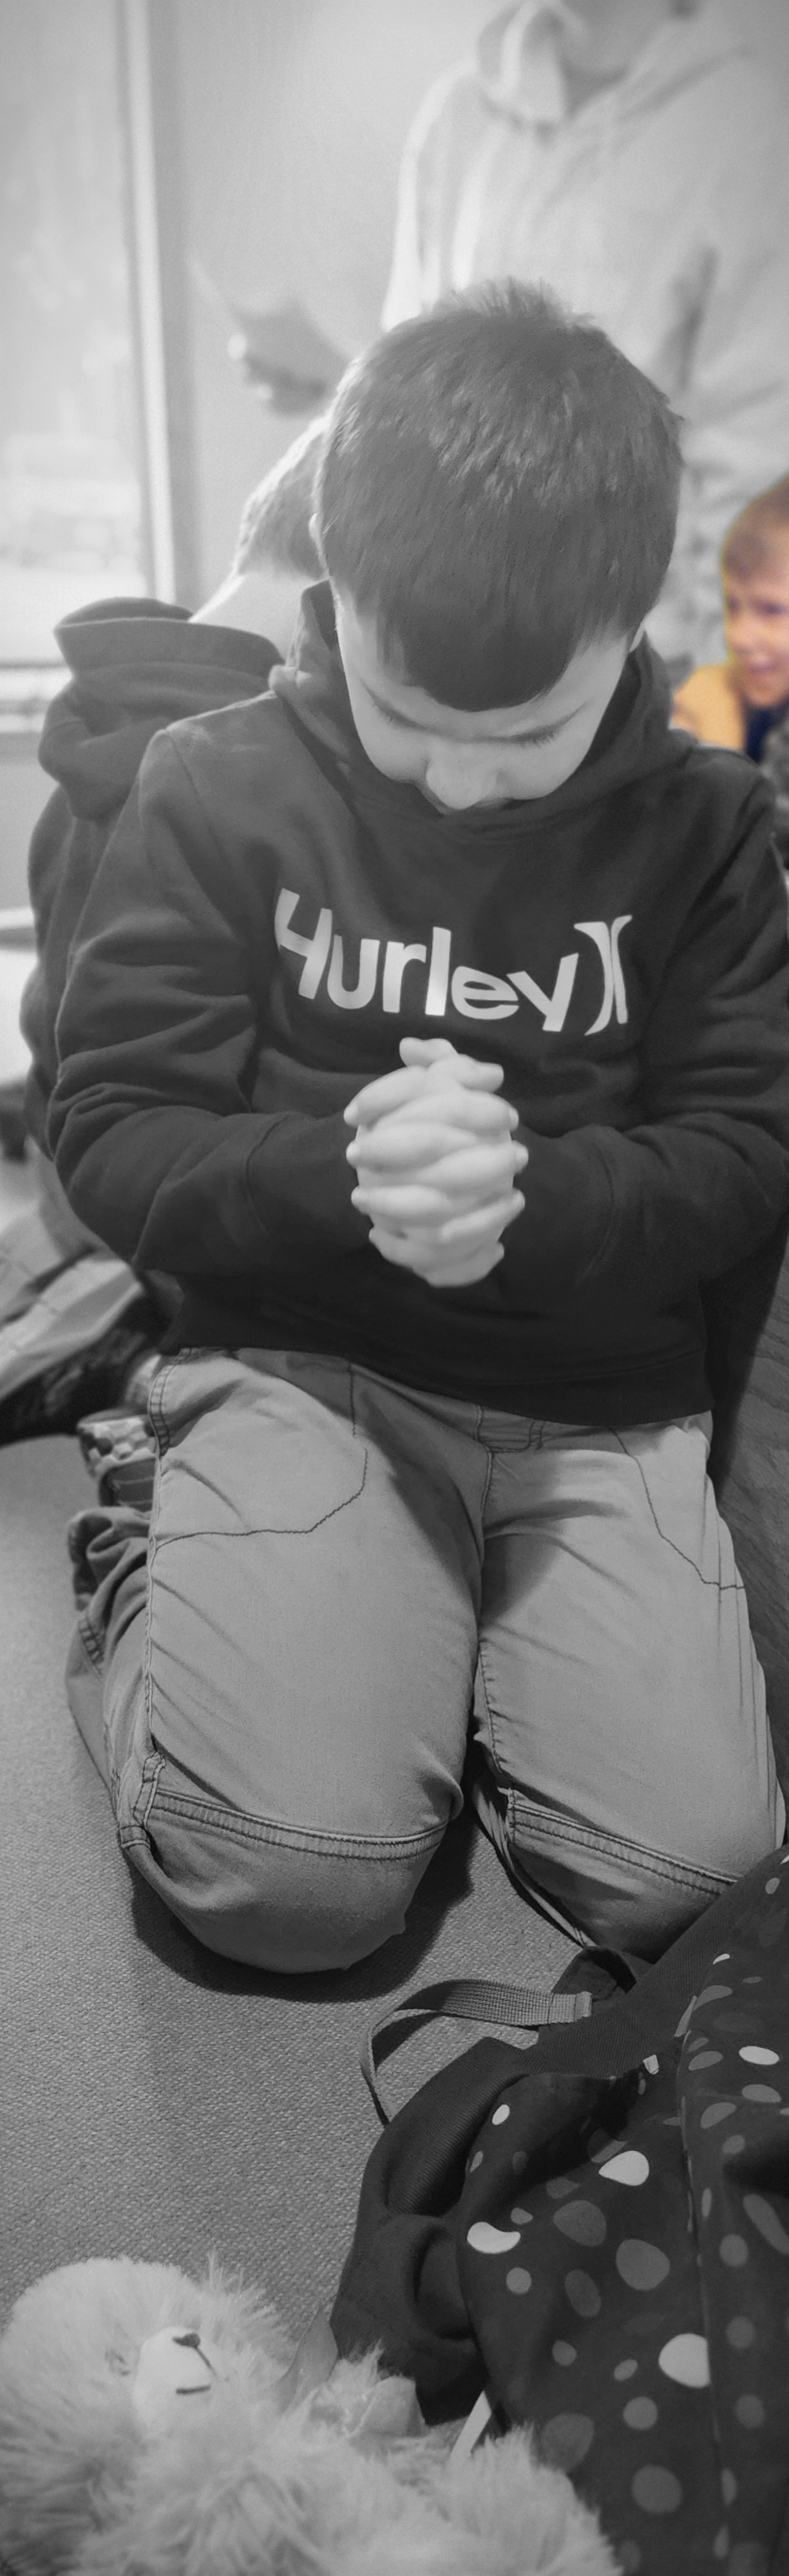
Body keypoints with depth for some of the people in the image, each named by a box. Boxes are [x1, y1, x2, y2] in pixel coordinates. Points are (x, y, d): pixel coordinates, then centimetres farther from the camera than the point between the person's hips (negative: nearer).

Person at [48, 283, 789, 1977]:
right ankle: (151, 1593, 11)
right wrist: (340, 1175, -24)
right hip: (303, 1361, -2)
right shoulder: (219, 790, -1)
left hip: (599, 1394, 3)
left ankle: (443, 1644, 14)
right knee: (288, 1871, -19)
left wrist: (529, 1205, -20)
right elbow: (111, 1138, -3)